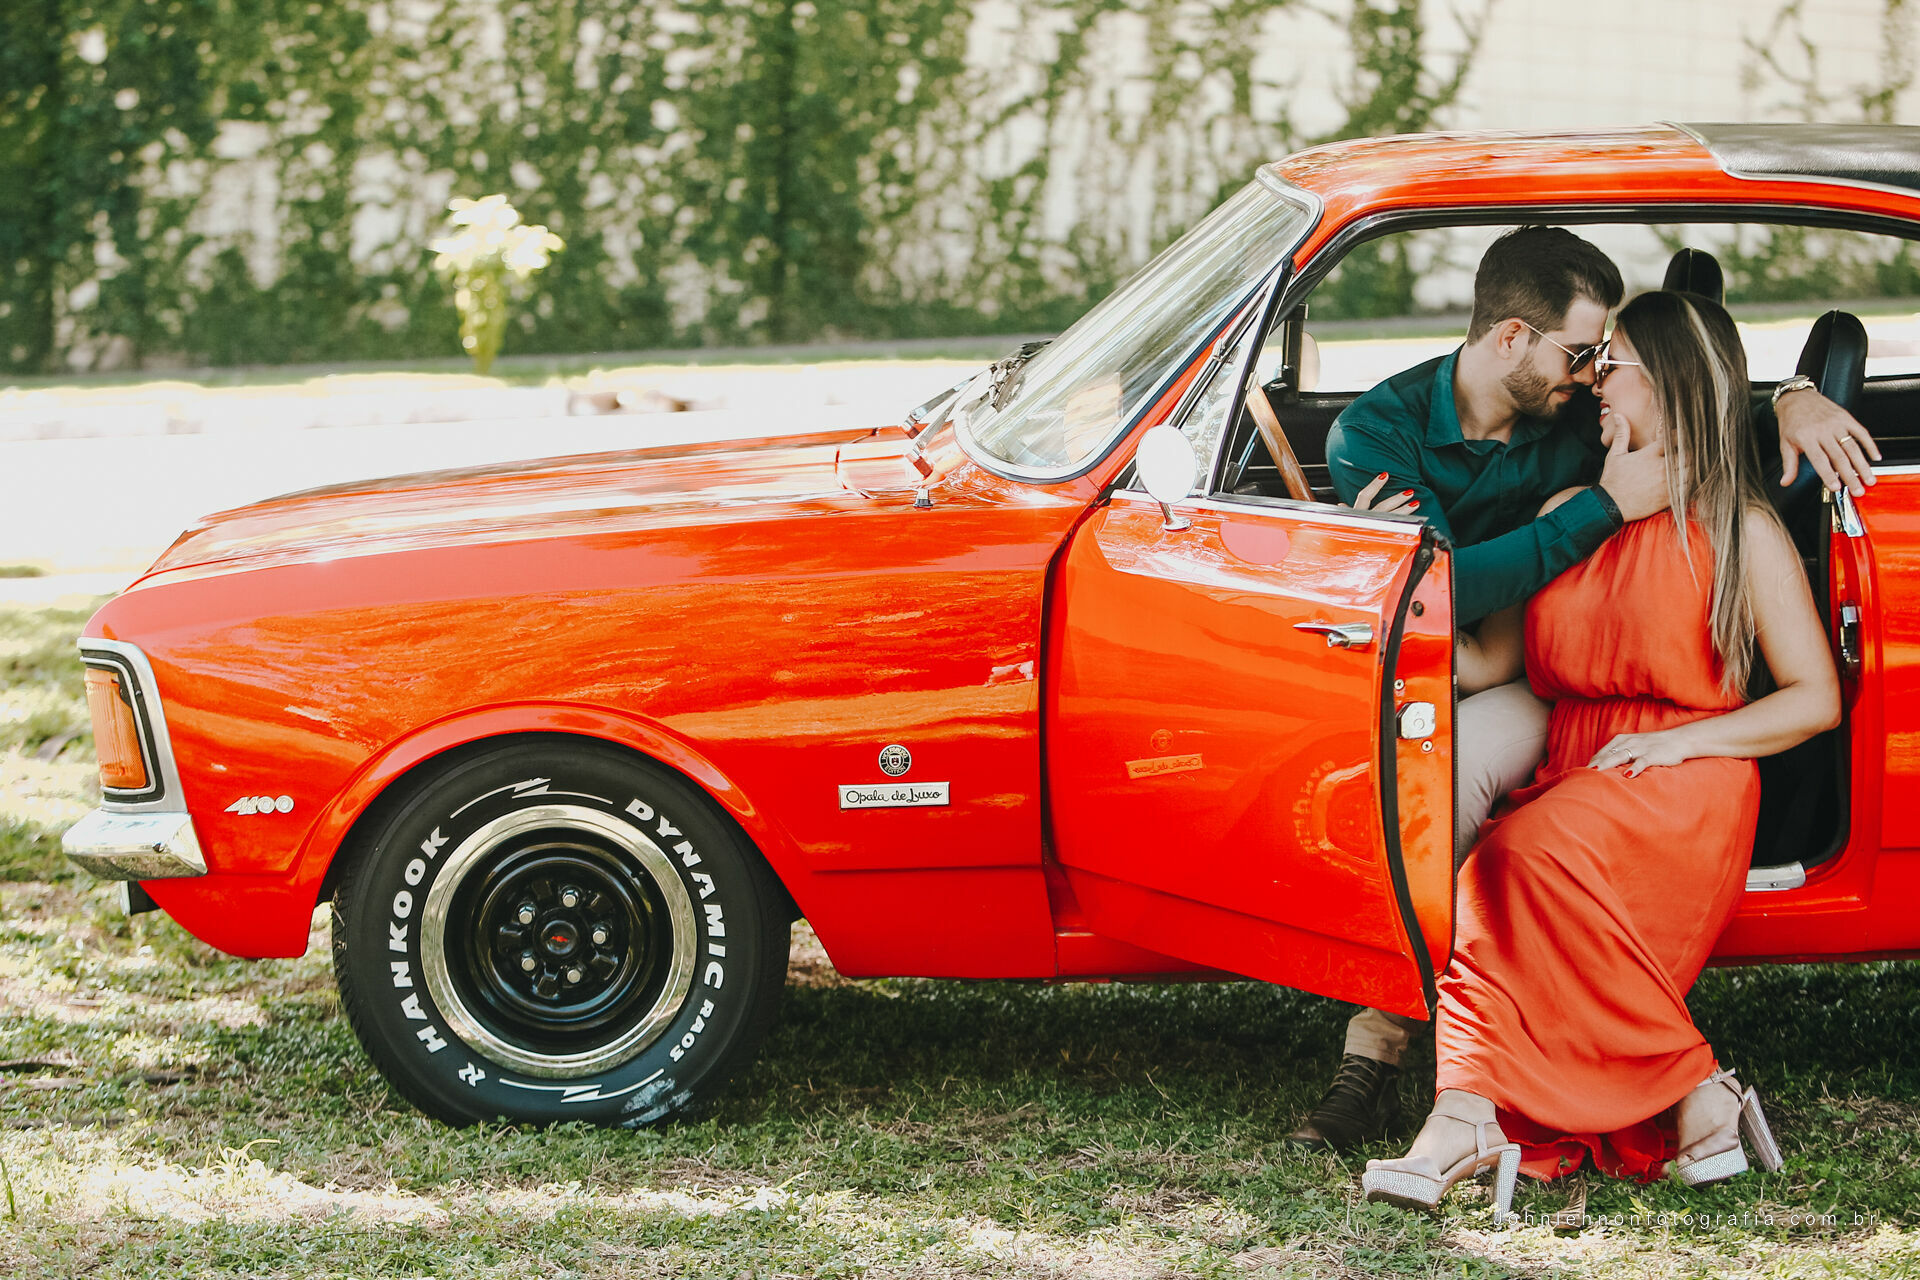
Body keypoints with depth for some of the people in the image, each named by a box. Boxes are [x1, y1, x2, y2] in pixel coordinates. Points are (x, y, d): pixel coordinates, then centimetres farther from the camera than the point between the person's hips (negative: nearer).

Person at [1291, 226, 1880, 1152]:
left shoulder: (1584, 418, 0)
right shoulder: (1376, 433, -8)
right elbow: (1439, 595, -23)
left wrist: (1798, 401, -11)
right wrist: (1603, 507, -23)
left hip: (1521, 697, 0)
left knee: (1454, 754, -34)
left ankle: (1375, 1048, -32)